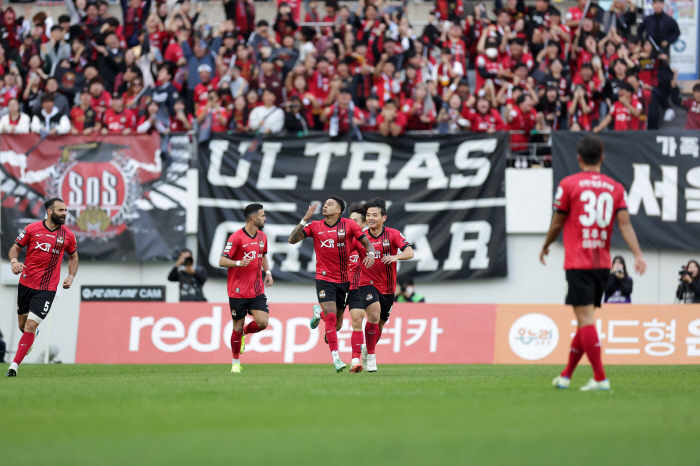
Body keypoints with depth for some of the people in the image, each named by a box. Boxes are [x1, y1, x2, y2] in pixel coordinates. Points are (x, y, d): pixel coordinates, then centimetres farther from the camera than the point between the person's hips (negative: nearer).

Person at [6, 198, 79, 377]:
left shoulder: (68, 235, 2)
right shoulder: (32, 229, -3)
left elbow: (73, 256, 19)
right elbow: (15, 248, 5)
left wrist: (71, 276, 4)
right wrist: (14, 261, -17)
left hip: (47, 288, -1)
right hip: (26, 283, 1)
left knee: (31, 325, -13)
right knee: (22, 325, 13)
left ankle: (15, 365, -10)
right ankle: (32, 337, 50)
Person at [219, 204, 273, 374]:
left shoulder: (262, 237, 9)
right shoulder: (236, 237, -12)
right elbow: (222, 261, -12)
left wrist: (267, 272, 12)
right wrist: (239, 263, -29)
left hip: (257, 290, 5)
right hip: (238, 291, -5)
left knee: (262, 322, -11)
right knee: (238, 327, 1)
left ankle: (244, 334, 22)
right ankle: (236, 362, 18)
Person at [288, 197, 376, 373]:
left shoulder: (349, 225, -2)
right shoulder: (315, 226, 0)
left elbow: (366, 242, 1)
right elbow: (292, 239, -7)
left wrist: (370, 253, -21)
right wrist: (305, 219, -17)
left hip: (344, 279, 2)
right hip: (324, 278, -2)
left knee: (337, 323, 11)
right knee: (331, 317, -17)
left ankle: (319, 312, 45)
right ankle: (336, 358, -15)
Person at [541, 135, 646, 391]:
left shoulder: (568, 184, -3)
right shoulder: (615, 188, 6)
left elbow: (557, 223, 3)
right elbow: (625, 223, -4)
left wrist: (545, 246, 19)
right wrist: (638, 255, -10)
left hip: (578, 262, -5)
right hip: (602, 264, 5)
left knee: (586, 319, -7)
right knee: (585, 319, 14)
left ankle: (600, 378, -15)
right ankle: (566, 375, 24)